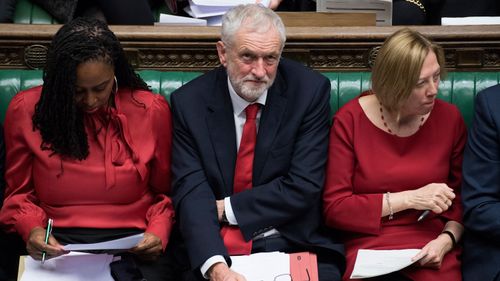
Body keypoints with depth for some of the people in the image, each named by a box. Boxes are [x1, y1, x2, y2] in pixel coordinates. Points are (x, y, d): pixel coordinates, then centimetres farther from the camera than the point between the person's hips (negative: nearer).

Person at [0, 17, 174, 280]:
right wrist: (32, 228, -8)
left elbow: (164, 192, 15)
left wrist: (158, 232, -5)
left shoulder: (152, 110, 4)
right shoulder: (26, 110, 3)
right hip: (57, 245, 0)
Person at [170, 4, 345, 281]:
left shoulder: (309, 90, -5)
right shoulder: (189, 102, -3)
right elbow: (191, 192, -12)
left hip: (295, 243, 0)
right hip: (216, 249, 0)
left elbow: (302, 186, -8)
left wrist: (226, 208, -10)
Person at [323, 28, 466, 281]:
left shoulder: (448, 117, 4)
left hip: (432, 258, 2)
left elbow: (462, 198, 12)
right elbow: (334, 208, -4)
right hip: (367, 253, -1)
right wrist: (408, 199, -9)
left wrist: (447, 239, -8)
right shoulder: (350, 120, -2)